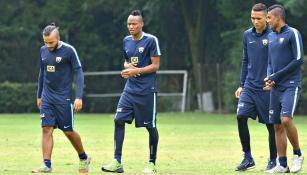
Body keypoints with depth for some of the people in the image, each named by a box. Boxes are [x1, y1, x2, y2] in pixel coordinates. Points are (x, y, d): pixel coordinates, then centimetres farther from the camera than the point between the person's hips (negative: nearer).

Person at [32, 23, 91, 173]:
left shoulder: (69, 50, -11)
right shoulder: (43, 50, 5)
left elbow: (79, 73, -10)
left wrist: (79, 97, -17)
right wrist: (39, 96, 21)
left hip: (63, 97, -4)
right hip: (47, 97, 4)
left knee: (68, 131, 3)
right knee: (47, 129, -7)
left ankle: (83, 158, 26)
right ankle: (47, 165, -8)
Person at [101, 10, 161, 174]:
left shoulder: (151, 40, -8)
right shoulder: (127, 41, 11)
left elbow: (155, 65, -9)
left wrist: (136, 71, -18)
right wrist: (127, 66, 0)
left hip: (146, 90, -6)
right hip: (130, 89, 6)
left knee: (150, 126, 2)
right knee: (118, 120, -7)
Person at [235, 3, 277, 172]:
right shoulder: (247, 35, 10)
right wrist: (242, 85, 16)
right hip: (250, 86, 5)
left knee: (271, 124, 2)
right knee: (241, 117, -8)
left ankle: (273, 160, 14)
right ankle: (248, 158, 2)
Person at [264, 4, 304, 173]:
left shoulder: (293, 33, -6)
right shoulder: (271, 37, 17)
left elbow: (298, 60, -12)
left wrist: (277, 76, -12)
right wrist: (269, 78, 1)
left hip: (291, 85, -7)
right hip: (276, 88, 7)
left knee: (286, 119, -22)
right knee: (277, 126, 3)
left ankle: (297, 154, -3)